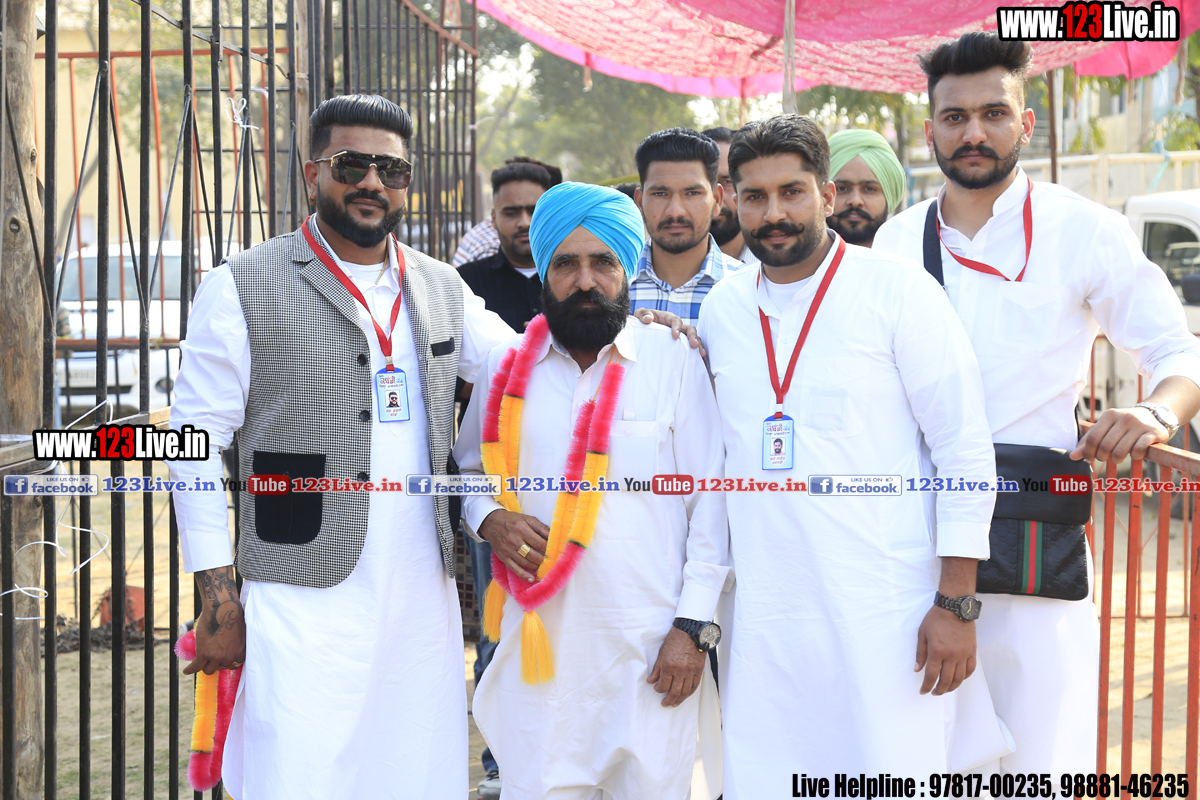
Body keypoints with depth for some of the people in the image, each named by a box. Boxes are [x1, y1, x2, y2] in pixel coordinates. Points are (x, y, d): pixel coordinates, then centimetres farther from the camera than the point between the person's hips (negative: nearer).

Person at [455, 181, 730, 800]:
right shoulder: (508, 365, 8)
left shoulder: (673, 361, 0)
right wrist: (488, 518, -2)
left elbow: (710, 504, 0)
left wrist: (693, 626, -6)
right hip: (540, 644, 2)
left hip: (652, 652, -2)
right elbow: (468, 469, 21)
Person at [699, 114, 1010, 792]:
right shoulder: (722, 309, 9)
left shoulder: (897, 291, -4)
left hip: (886, 611, -4)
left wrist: (957, 604, -10)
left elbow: (967, 450, -5)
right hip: (764, 618, 4)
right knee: (757, 783, 5)